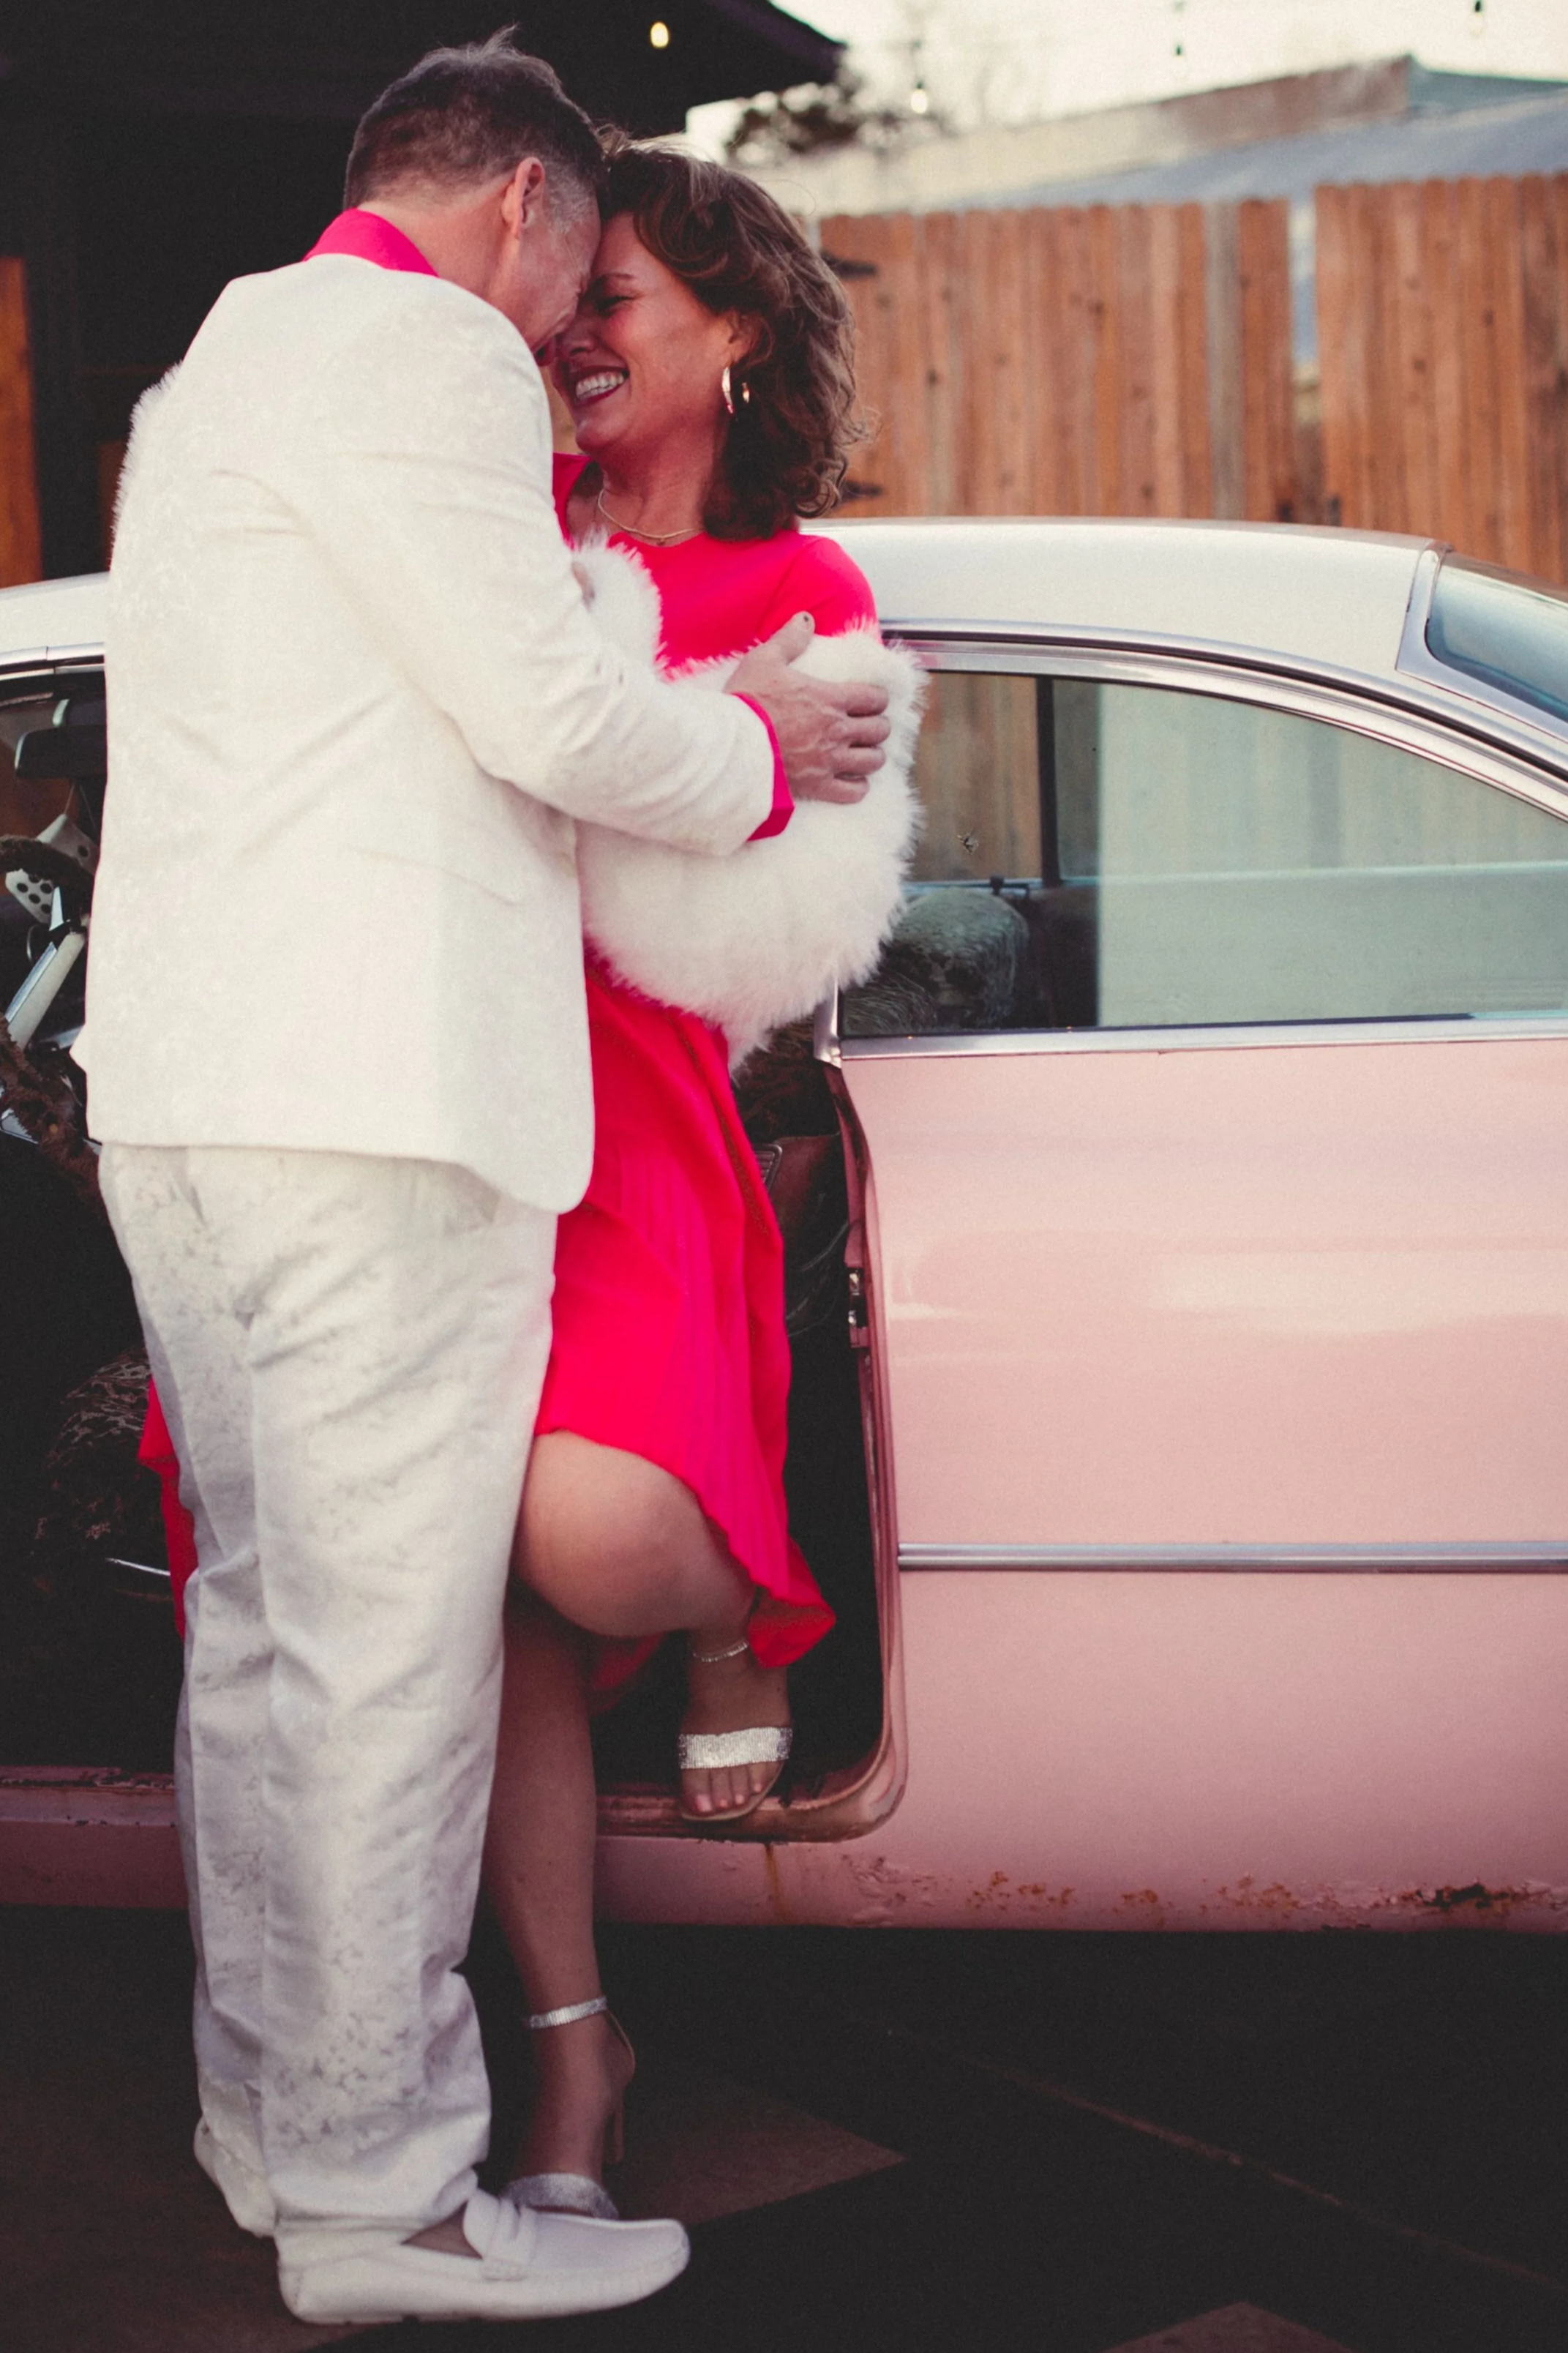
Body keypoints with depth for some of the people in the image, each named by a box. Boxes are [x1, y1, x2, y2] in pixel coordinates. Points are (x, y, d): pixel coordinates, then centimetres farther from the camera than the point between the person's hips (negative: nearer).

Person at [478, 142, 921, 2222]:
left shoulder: (808, 605, 5)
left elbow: (762, 940, -5)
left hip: (624, 1132, -3)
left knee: (591, 1536, -28)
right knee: (476, 1595, -3)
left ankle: (740, 1627, 11)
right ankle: (574, 2041, 14)